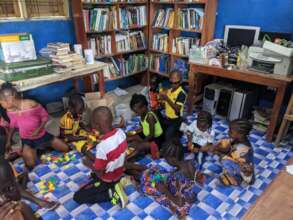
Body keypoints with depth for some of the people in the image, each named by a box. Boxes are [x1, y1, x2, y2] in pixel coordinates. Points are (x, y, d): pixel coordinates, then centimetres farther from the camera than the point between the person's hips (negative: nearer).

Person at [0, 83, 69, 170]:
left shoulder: (31, 104, -25)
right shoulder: (10, 111, -12)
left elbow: (45, 116, -12)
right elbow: (12, 125, 7)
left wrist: (38, 129, -24)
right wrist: (8, 141, 8)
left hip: (42, 135, -1)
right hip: (27, 140, 1)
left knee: (66, 149, 1)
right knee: (31, 165, -17)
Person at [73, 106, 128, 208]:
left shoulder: (102, 146, -38)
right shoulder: (120, 132, -16)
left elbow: (99, 173, -23)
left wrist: (88, 163, -5)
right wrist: (92, 157, 4)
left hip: (107, 180, -8)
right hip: (119, 173, 8)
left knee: (77, 197, 5)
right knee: (93, 175, 33)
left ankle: (111, 194, -3)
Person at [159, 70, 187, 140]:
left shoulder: (181, 93, -22)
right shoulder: (169, 90, 1)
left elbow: (177, 109, -31)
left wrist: (167, 99, -39)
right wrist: (162, 99, -12)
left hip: (175, 121, -7)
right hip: (167, 119, 8)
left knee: (168, 139, -7)